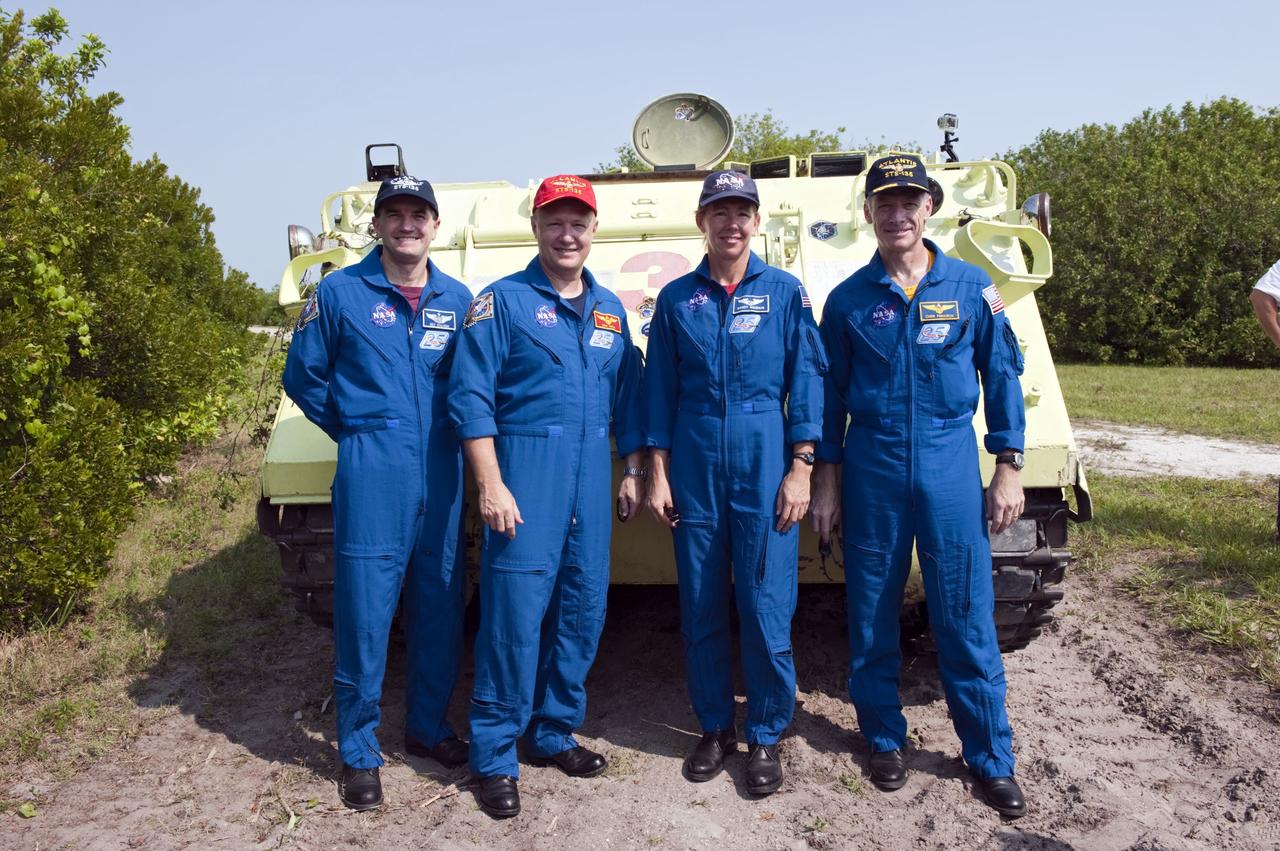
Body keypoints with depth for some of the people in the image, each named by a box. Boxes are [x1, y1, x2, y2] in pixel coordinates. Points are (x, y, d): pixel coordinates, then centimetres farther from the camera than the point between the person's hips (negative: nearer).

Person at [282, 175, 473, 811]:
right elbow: (303, 377, 7)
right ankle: (359, 752, 15)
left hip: (440, 479, 4)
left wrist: (446, 433, 7)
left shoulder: (456, 300, 10)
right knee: (363, 618, -1)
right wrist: (356, 432, 7)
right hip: (370, 478, -3)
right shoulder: (340, 293, 1)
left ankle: (427, 725, 30)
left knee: (439, 611, 11)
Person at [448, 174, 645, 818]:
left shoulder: (610, 310, 15)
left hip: (592, 478, 6)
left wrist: (632, 473, 13)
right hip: (525, 473, -5)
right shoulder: (502, 300, -2)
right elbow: (470, 397, -8)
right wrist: (490, 485, -15)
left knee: (583, 613, 10)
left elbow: (627, 399, 19)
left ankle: (554, 734, 27)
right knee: (514, 617, -5)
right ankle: (494, 758, 9)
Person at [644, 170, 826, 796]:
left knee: (766, 608, -1)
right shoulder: (676, 298, 8)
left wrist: (800, 468, -5)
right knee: (701, 608, 7)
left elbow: (806, 384, 2)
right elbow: (660, 390, 9)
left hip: (765, 463, -1)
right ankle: (714, 727, 24)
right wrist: (657, 473, 3)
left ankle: (765, 736, 17)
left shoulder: (785, 292, 4)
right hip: (694, 463, 2)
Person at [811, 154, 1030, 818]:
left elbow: (1002, 376, 7)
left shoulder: (971, 287, 3)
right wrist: (826, 481, 5)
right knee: (872, 619, 8)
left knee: (966, 618, 3)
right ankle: (885, 739, 27)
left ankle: (991, 758, 18)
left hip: (950, 466, 0)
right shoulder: (848, 299, 3)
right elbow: (830, 395, 7)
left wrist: (1008, 467, 2)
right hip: (871, 469, 1)